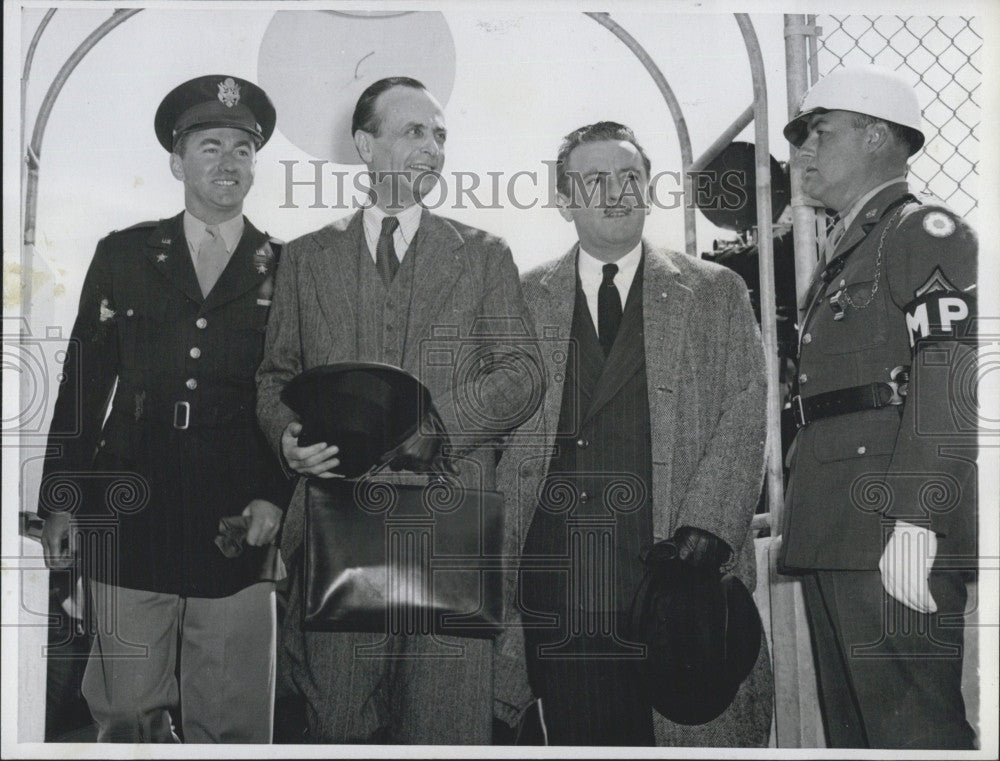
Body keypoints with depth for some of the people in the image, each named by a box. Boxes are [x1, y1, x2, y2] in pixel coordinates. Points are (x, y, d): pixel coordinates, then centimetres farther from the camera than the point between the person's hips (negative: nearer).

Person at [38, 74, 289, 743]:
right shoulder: (123, 256, 11)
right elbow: (82, 385, 10)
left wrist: (277, 496, -5)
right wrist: (61, 502, 6)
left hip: (238, 528, -1)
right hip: (130, 519, 1)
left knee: (229, 723, 4)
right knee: (127, 716, 4)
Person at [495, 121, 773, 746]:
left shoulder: (717, 293, 10)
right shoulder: (523, 300, 13)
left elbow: (744, 417, 2)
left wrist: (705, 528, -11)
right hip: (555, 572, 1)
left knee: (689, 731, 1)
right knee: (578, 735, 4)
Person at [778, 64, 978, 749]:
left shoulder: (925, 231, -2)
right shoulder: (843, 252, 26)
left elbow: (950, 378, -15)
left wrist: (914, 520, -24)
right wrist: (798, 523, 18)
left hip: (890, 534, -9)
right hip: (834, 537, 9)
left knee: (914, 729, -9)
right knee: (851, 729, 12)